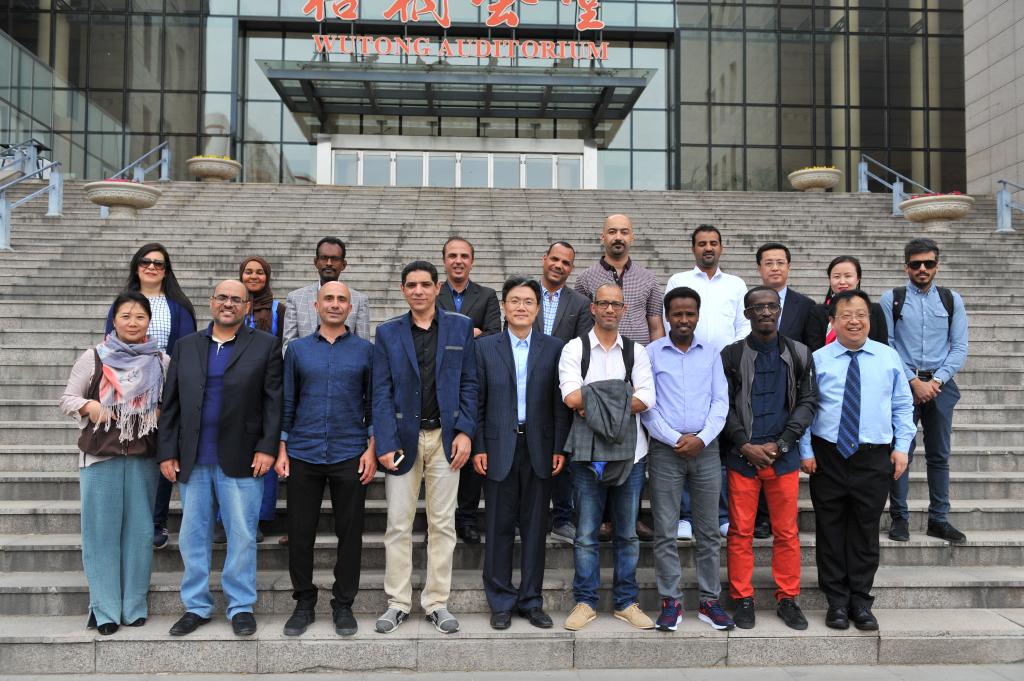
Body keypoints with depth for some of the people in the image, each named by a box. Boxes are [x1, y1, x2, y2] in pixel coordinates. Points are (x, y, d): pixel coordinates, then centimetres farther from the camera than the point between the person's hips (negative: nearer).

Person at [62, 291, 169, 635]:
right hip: (100, 455, -1)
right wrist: (88, 406, -14)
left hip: (144, 456, 1)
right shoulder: (94, 357, 1)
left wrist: (161, 414, -6)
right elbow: (67, 399, 5)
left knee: (139, 530, 6)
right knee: (102, 530, 2)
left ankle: (134, 605, 18)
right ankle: (104, 608, 12)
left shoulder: (161, 361, 5)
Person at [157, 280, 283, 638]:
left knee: (242, 537, 3)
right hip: (192, 461, 3)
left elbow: (274, 401, -3)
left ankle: (241, 607, 17)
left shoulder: (265, 345, 1)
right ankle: (196, 606, 25)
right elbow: (170, 404, 10)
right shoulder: (186, 346, 11)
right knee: (192, 537, 10)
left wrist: (267, 447, -10)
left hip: (241, 460, -3)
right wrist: (167, 452, 4)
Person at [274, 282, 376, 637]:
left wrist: (372, 449, -3)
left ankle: (343, 605, 20)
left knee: (350, 533, 5)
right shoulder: (297, 349, 8)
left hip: (350, 456, -1)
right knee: (300, 533, 7)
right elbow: (287, 402, 9)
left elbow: (374, 403, 5)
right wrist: (281, 450, 3)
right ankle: (304, 603, 23)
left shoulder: (365, 350, 4)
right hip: (303, 456, 1)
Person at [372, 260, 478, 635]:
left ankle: (437, 603, 18)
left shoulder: (460, 327, 5)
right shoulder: (388, 332, 4)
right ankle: (398, 603, 17)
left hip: (445, 437, 0)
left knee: (443, 523, 7)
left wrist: (465, 432, -5)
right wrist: (385, 444, -9)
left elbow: (469, 384, 5)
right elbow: (381, 392, 0)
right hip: (403, 438, 0)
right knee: (398, 525, 4)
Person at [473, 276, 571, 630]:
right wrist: (478, 448, -3)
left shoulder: (554, 348, 5)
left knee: (535, 526, 8)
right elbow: (477, 402, 3)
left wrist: (560, 448, -3)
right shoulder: (485, 347, 4)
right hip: (500, 448, 0)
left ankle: (531, 600, 21)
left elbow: (560, 402, 3)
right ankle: (501, 602, 18)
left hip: (539, 448, 1)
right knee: (500, 527, 6)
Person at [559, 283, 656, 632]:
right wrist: (619, 397, -8)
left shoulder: (636, 351, 7)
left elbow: (646, 400, -7)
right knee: (586, 534, 5)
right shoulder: (575, 348, 1)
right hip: (588, 453, -2)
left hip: (629, 452, 2)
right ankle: (585, 602, 18)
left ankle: (626, 602, 23)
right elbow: (570, 397, -14)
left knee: (628, 533, 10)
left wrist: (595, 403, -13)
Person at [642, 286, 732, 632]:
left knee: (709, 531, 7)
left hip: (705, 449, 2)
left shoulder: (711, 353, 9)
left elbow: (720, 401, 4)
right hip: (665, 450, -2)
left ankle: (709, 600, 18)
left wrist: (701, 439, -9)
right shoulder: (651, 353, 1)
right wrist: (675, 439, -10)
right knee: (665, 532, 2)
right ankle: (671, 601, 11)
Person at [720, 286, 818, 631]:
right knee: (741, 532, 4)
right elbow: (724, 405, 1)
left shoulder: (799, 354, 6)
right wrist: (745, 445, -9)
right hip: (742, 457, -1)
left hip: (784, 457, 1)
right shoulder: (731, 355, 1)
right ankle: (743, 599, 16)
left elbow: (808, 402, 3)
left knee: (787, 532, 8)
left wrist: (780, 444, -7)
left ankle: (787, 599, 22)